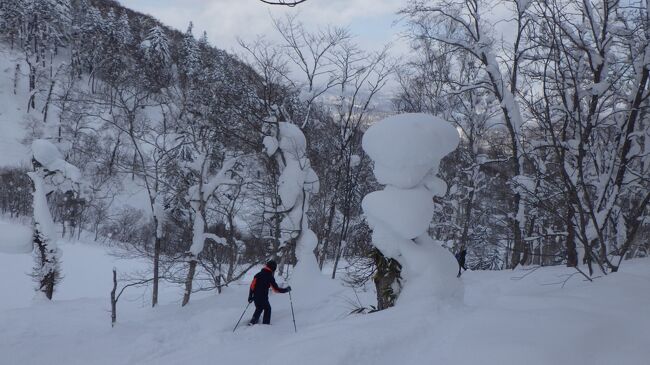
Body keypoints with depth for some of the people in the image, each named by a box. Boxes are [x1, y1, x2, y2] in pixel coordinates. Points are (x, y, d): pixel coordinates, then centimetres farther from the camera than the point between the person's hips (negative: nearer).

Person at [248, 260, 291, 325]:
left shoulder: (258, 274, 5)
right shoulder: (270, 277, -12)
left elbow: (252, 285, 3)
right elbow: (276, 289, -10)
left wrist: (250, 296, 9)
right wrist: (286, 290, 2)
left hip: (255, 297, 5)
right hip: (263, 298, -5)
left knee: (258, 309, 27)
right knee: (267, 309, 19)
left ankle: (252, 322, 16)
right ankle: (266, 323, 16)